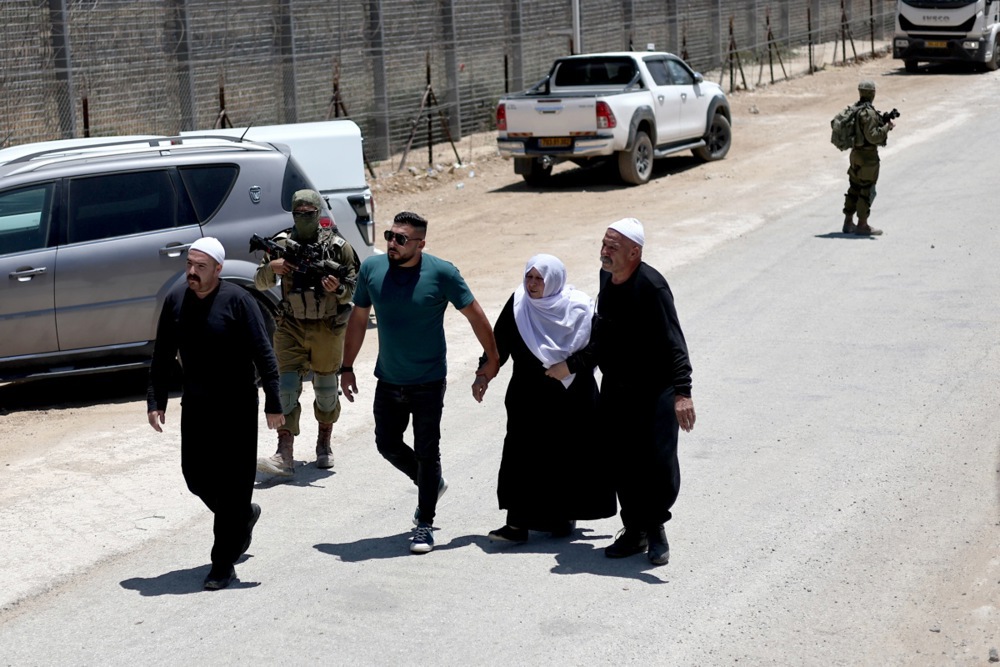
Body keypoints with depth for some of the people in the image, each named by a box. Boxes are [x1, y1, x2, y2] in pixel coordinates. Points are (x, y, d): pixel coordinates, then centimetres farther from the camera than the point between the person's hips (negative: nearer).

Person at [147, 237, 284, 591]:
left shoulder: (237, 300, -13)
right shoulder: (175, 302, 2)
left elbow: (263, 355, -13)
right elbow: (162, 357, 9)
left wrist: (273, 404, -15)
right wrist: (155, 401, 3)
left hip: (237, 407, -5)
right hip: (196, 406, 5)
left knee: (232, 485, -1)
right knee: (196, 476, 10)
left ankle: (224, 564, 8)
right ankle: (245, 515, 38)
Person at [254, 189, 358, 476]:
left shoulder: (338, 247, -3)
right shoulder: (281, 244, 3)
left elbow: (355, 289, -1)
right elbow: (260, 283, 8)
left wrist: (339, 289, -23)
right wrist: (271, 268, -13)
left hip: (328, 330, -1)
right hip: (291, 328, 1)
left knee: (326, 390, 12)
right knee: (286, 388, -9)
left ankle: (324, 443, 33)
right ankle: (285, 456, -12)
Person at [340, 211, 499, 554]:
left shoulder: (441, 273, -15)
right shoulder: (371, 269, -5)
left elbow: (475, 314, -5)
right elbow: (358, 320, 7)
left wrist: (492, 360, -2)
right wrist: (347, 367, 8)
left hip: (428, 383, -4)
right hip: (388, 381, 4)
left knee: (426, 452, 2)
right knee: (388, 445, 13)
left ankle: (425, 524, 16)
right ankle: (431, 484, 40)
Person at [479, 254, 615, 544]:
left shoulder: (579, 309, -8)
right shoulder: (518, 305, -1)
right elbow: (499, 341, 5)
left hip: (570, 397, -2)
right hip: (528, 398, 2)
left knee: (568, 457, 5)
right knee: (523, 457, -4)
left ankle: (564, 516, 23)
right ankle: (519, 523, -3)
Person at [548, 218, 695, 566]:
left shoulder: (651, 286, -20)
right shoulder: (607, 277, 5)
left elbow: (673, 343, -26)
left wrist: (682, 392, -36)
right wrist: (571, 365, 19)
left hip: (654, 391, -7)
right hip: (614, 390, 7)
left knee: (659, 463, -6)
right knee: (622, 464, 8)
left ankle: (655, 527, 16)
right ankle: (634, 530, 21)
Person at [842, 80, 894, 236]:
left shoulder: (855, 109, 9)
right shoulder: (868, 112, -20)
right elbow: (872, 136, -24)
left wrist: (881, 122, 10)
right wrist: (886, 127, -11)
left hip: (856, 152, 9)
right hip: (868, 155, -9)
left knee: (854, 188, 15)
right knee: (867, 191, -2)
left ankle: (848, 223, 20)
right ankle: (862, 225, 2)